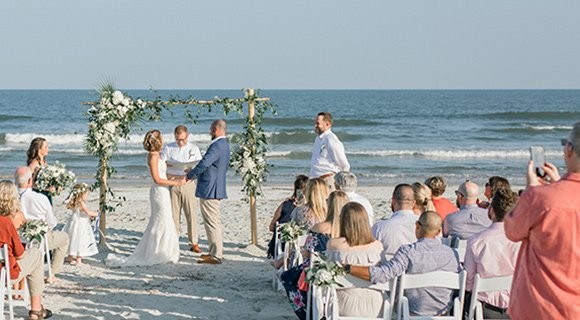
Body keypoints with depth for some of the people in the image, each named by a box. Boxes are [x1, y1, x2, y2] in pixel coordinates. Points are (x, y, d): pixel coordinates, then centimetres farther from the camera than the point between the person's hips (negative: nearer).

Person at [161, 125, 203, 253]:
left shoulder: (194, 149, 10)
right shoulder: (168, 148, 9)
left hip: (188, 183, 0)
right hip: (172, 183, 0)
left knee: (191, 214, -2)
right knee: (173, 214, 2)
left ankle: (194, 243, 4)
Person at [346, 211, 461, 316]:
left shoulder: (407, 252, -21)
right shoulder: (451, 254, -8)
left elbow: (382, 274, -31)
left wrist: (347, 268, -28)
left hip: (414, 313, -4)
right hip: (444, 313, 4)